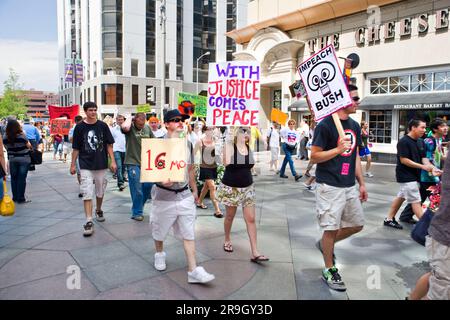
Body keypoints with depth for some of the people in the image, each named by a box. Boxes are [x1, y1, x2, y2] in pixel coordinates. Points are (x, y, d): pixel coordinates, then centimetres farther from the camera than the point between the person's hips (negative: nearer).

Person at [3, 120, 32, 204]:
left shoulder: (5, 138, -7)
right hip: (24, 159, -4)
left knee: (14, 178, 14)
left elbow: (6, 148, 4)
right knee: (22, 179, 2)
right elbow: (29, 146, -8)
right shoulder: (21, 135, -19)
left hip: (12, 160, 4)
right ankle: (21, 199, 7)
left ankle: (15, 197, 22)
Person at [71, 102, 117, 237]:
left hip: (101, 164, 2)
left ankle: (98, 210, 40)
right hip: (86, 165, -2)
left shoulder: (103, 126, 1)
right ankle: (89, 222, -6)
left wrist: (113, 161, -4)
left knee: (100, 191, 15)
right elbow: (76, 148, 4)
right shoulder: (80, 127, -1)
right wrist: (73, 164, 3)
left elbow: (109, 145, 3)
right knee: (87, 193, -7)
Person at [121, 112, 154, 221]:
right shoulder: (130, 127, -7)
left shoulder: (147, 128, 8)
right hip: (133, 163, -5)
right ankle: (137, 212, 15)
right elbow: (125, 127, -32)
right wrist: (130, 118, -13)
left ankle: (138, 206, 33)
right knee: (137, 190, -1)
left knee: (148, 186, 9)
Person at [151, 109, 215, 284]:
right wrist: (162, 179, -32)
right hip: (164, 195, -3)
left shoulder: (187, 143, 6)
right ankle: (159, 254, 45)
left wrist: (194, 190, 19)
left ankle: (193, 271, 3)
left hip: (185, 194, 3)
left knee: (189, 233, 0)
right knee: (160, 229, 16)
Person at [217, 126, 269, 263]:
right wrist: (231, 144, -20)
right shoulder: (229, 145, -11)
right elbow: (227, 163, -24)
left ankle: (255, 253, 3)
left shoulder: (249, 147, 3)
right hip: (231, 187, -4)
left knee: (251, 219, -1)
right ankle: (227, 240, 39)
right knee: (230, 217, 14)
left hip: (247, 187, 4)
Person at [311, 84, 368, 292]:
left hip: (349, 186, 8)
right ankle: (329, 270, 19)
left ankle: (325, 244, 35)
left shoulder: (354, 126, 11)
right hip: (330, 186, -8)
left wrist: (361, 183, 16)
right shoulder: (326, 125, -11)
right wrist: (338, 149, -24)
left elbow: (355, 156, 17)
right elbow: (314, 157, -12)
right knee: (331, 228, 0)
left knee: (357, 224, 13)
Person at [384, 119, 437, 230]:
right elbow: (404, 160, -19)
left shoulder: (421, 142, 9)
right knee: (416, 202, -6)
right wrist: (422, 166, -20)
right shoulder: (404, 142, -16)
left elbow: (424, 158, 7)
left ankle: (389, 219, 25)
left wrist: (431, 167, -14)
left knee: (401, 197, 15)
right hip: (406, 176, -9)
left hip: (414, 175, 9)